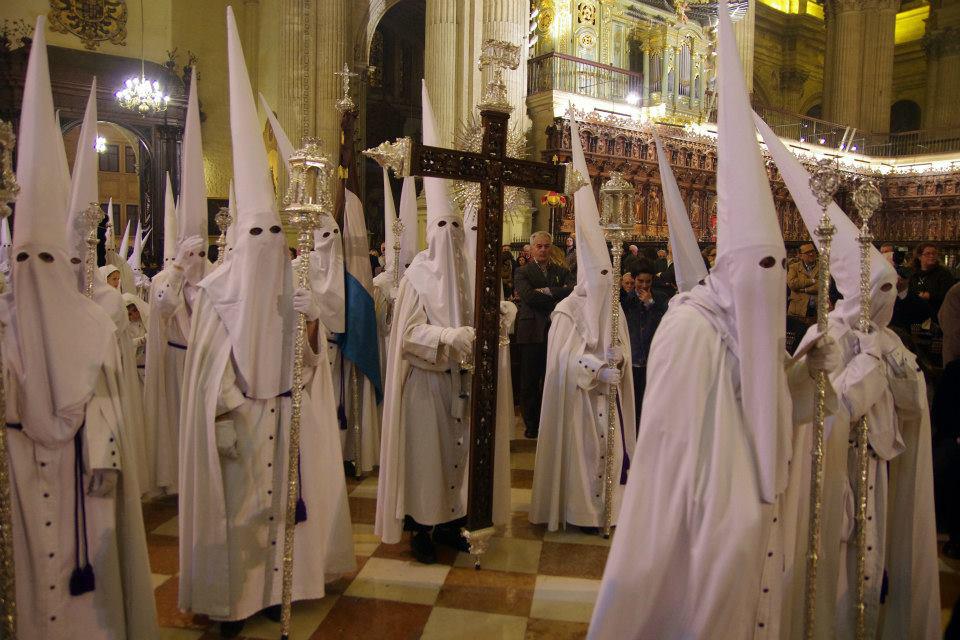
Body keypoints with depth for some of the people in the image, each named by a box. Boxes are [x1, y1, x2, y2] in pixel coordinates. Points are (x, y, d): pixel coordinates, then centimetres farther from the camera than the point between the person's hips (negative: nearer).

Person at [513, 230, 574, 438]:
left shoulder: (561, 272, 15)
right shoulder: (522, 272, 5)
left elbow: (571, 291, -5)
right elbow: (528, 296, -12)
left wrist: (546, 291, -13)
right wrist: (557, 298, -8)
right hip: (532, 332, -2)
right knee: (529, 381, 2)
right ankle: (530, 424, 13)